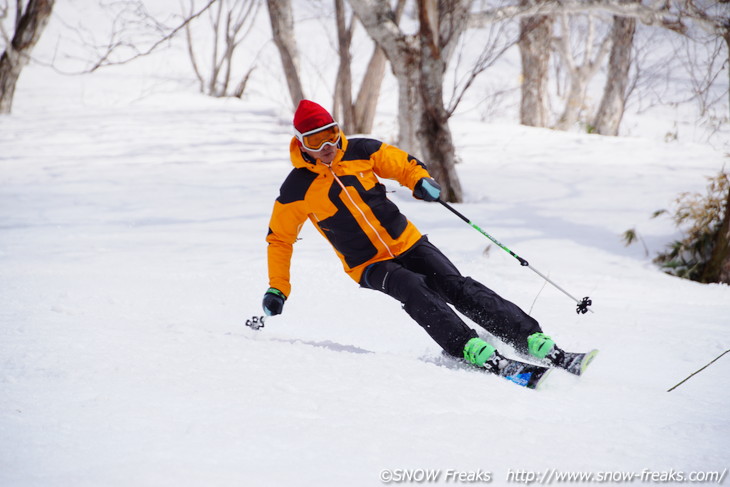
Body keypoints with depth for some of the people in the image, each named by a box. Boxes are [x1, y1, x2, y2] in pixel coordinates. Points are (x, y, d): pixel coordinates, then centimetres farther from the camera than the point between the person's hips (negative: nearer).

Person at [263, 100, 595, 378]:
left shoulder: (361, 152, -2)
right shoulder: (297, 190, -7)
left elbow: (405, 165, 8)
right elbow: (279, 240, 4)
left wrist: (421, 182, -14)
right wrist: (277, 289, 0)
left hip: (406, 243, 2)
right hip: (369, 265, -2)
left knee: (458, 287, -16)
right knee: (414, 290, -31)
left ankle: (536, 343, -22)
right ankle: (474, 352, -42)